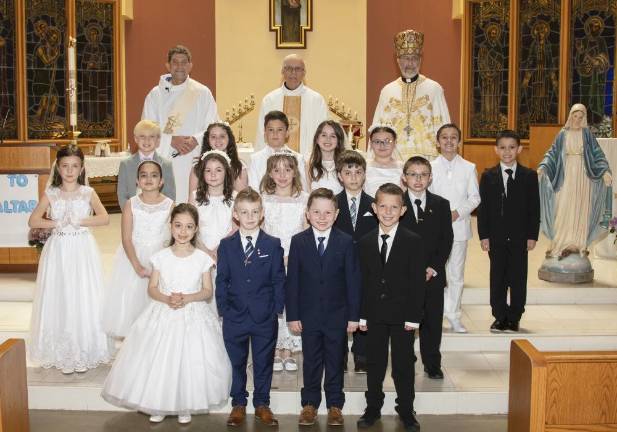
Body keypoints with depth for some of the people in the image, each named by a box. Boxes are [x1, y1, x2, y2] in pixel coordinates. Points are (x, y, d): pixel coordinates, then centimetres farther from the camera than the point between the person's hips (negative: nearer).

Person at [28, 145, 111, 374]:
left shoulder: (88, 193, 1)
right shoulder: (50, 194, 3)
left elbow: (104, 218, -11)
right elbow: (33, 221, -4)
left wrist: (79, 221, -17)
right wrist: (57, 223, -13)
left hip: (83, 251, -1)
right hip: (58, 250, 1)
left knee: (84, 299, 2)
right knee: (59, 299, 3)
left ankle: (84, 353, 13)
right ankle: (63, 354, 12)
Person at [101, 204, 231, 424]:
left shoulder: (202, 258, -5)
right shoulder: (161, 257, -3)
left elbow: (208, 290, -1)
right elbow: (152, 288, 1)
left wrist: (187, 298, -18)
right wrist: (167, 299, -18)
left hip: (193, 316, -1)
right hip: (163, 314, 1)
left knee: (189, 363, 1)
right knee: (159, 361, 4)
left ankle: (185, 407, 22)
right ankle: (159, 405, 25)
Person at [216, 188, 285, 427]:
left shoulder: (273, 245, -1)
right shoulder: (226, 245, 1)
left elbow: (279, 280, -1)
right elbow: (221, 280, 2)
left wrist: (277, 309, -6)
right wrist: (223, 309, -3)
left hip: (265, 318, -1)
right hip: (234, 317, 1)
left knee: (263, 363, 11)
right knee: (236, 363, 12)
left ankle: (262, 404, 26)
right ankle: (238, 404, 27)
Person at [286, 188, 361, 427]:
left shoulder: (346, 242, -5)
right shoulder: (298, 241, -3)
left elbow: (353, 281, -4)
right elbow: (292, 281, -2)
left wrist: (353, 316, -5)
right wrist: (292, 315, -5)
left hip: (337, 315, 0)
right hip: (308, 315, 0)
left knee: (335, 361, 11)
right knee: (311, 361, 11)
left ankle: (334, 405, 25)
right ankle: (310, 404, 25)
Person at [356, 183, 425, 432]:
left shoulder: (413, 242, -5)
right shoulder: (365, 243, 4)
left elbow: (418, 282, -7)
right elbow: (362, 280, 4)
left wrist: (414, 316, -11)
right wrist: (362, 315, 0)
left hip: (402, 315, -2)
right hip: (374, 315, 2)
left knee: (403, 364, 8)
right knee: (374, 364, 12)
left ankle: (406, 411, 23)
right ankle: (373, 408, 26)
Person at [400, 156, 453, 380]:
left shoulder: (441, 205, 7)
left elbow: (447, 240, 3)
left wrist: (434, 268, -8)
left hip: (433, 275, 2)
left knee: (432, 321, 8)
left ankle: (432, 365, 21)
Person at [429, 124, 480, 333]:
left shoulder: (468, 168, 4)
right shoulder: (430, 167, 3)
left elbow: (475, 197, 2)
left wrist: (458, 212, -12)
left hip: (459, 226, 1)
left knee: (456, 273, 6)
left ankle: (453, 315, 16)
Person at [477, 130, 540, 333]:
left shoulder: (529, 176, 2)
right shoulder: (488, 176, 3)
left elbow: (534, 208, 2)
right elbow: (483, 208, 1)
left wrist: (532, 236, -4)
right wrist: (483, 236, -5)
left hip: (520, 237, 0)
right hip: (496, 237, 0)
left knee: (518, 278, 5)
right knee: (497, 278, 6)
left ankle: (514, 318, 17)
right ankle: (500, 317, 16)